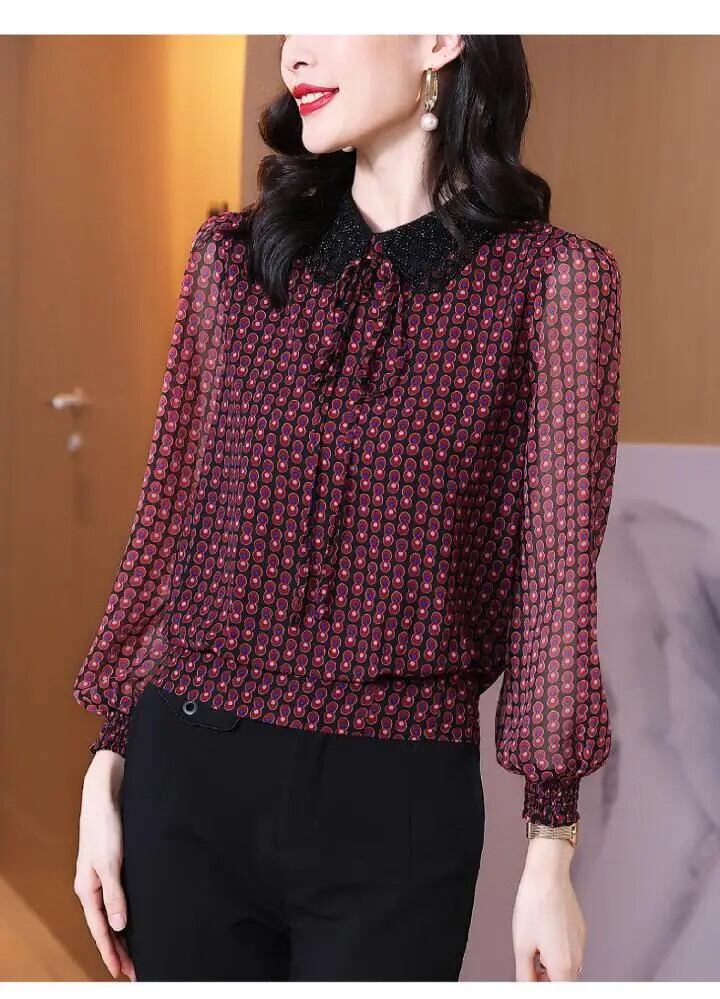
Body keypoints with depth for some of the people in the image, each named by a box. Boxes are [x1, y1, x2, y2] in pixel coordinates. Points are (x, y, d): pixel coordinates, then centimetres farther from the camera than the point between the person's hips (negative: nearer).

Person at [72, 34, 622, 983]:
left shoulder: (550, 277, -5)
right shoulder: (233, 256, 4)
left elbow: (557, 573, -4)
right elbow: (168, 521, 7)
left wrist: (551, 850, -4)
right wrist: (108, 766, 5)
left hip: (395, 800, -2)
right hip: (189, 777, 3)